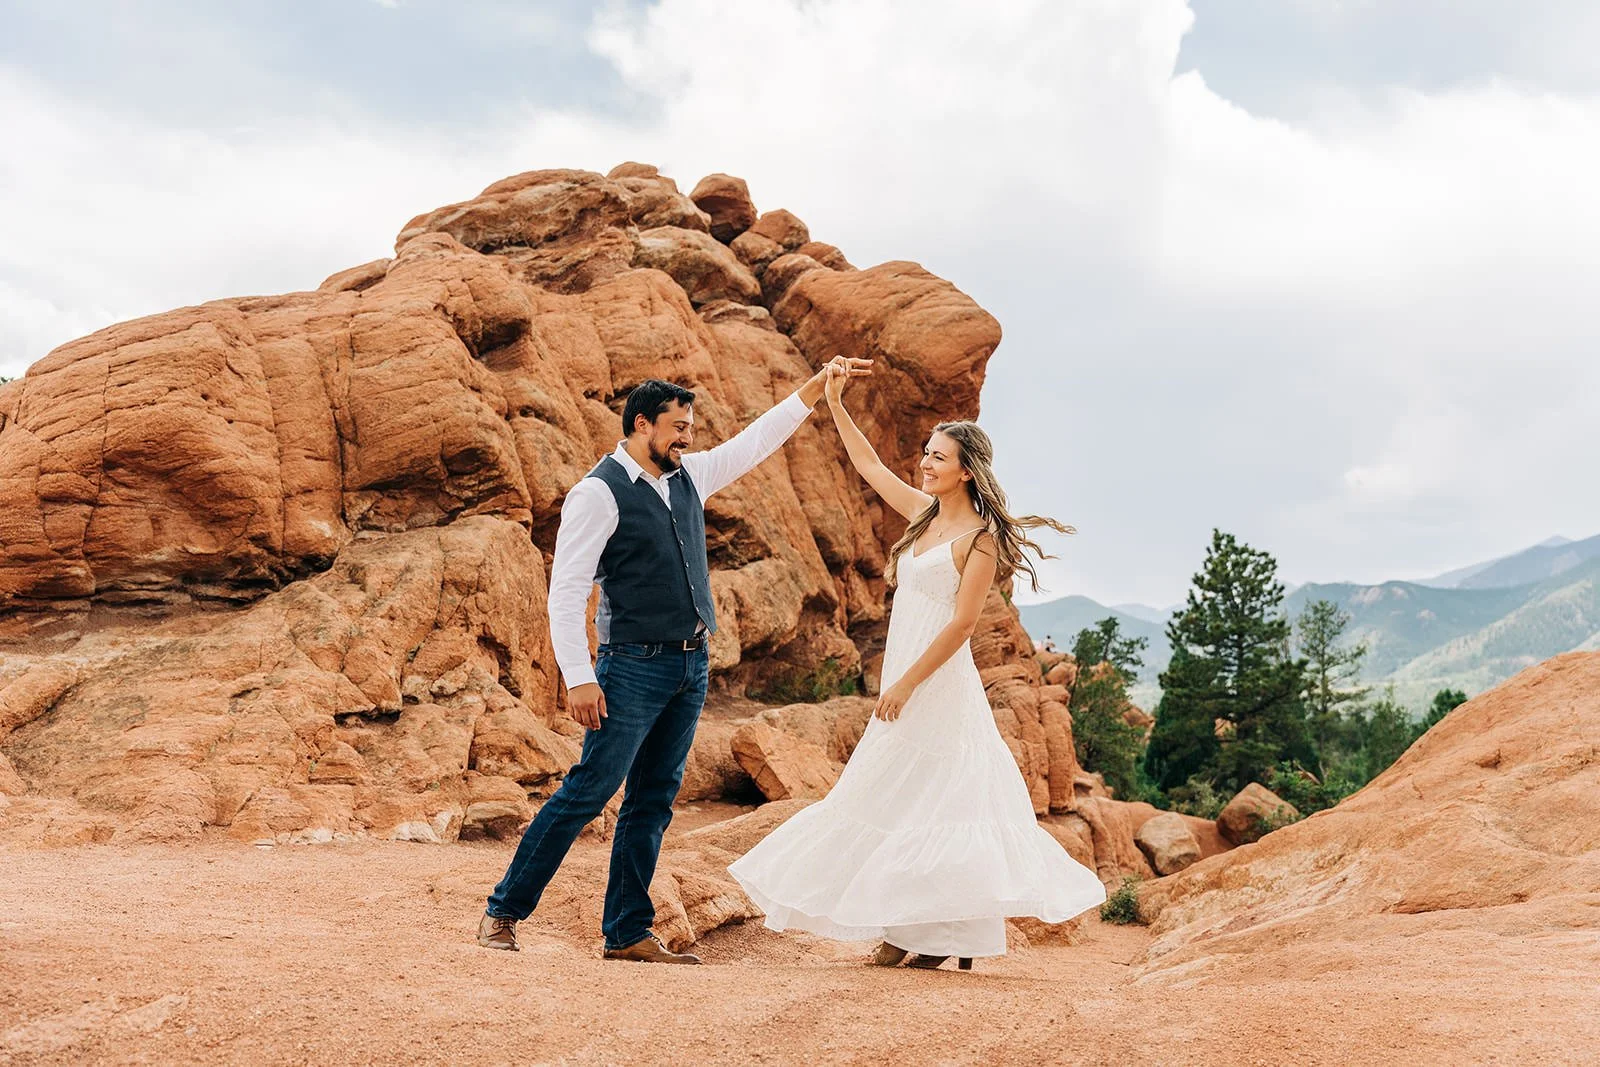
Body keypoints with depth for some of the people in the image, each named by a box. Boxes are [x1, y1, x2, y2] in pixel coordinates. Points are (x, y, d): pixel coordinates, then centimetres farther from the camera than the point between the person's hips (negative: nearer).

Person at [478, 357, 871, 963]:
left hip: (691, 665, 8)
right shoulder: (599, 492, -10)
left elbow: (756, 440, 22)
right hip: (635, 666, -7)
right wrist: (578, 677, -19)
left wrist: (819, 385, 19)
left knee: (654, 800, 9)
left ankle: (628, 934, 15)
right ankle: (503, 912, 6)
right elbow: (566, 590, -13)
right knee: (590, 790, -6)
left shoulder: (690, 475, 12)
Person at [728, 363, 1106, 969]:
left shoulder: (979, 537, -12)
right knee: (915, 801, 9)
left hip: (938, 682, -8)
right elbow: (871, 468, 21)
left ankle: (936, 936, 2)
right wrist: (835, 405, 15)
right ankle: (933, 936, 14)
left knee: (923, 801, -5)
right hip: (909, 680, 8)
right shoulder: (925, 513, 11)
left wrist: (905, 684, -18)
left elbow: (962, 623, -17)